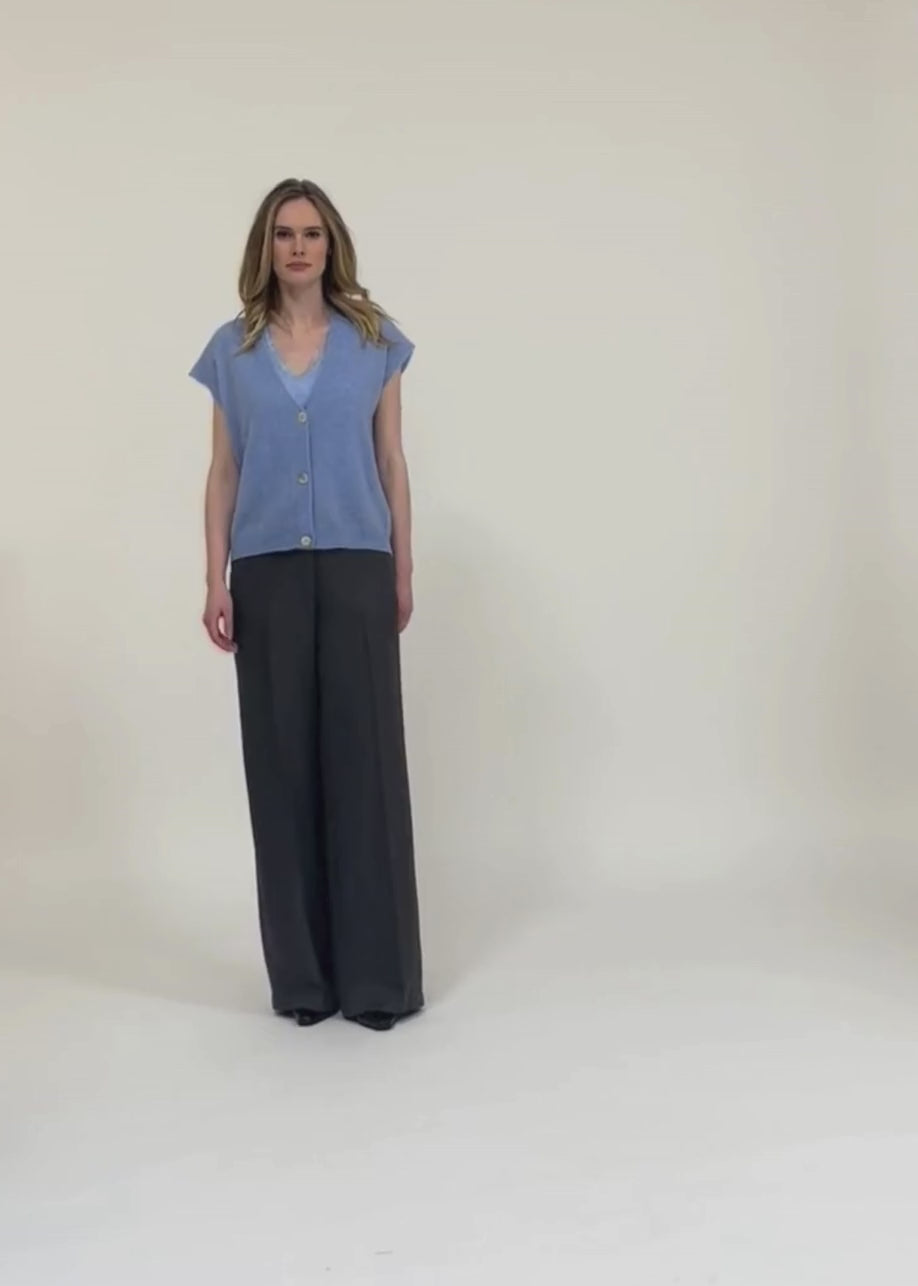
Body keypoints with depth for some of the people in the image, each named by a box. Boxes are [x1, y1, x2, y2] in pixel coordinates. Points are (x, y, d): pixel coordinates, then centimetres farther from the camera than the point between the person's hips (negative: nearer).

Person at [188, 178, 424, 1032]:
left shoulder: (374, 341, 6)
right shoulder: (232, 349, 8)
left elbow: (391, 463, 7)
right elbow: (223, 472, 6)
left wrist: (402, 573, 4)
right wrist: (215, 582, -2)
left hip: (354, 569, -1)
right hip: (268, 573, 1)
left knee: (364, 757, -2)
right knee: (282, 760, 3)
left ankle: (376, 972, 8)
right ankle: (301, 971, 15)